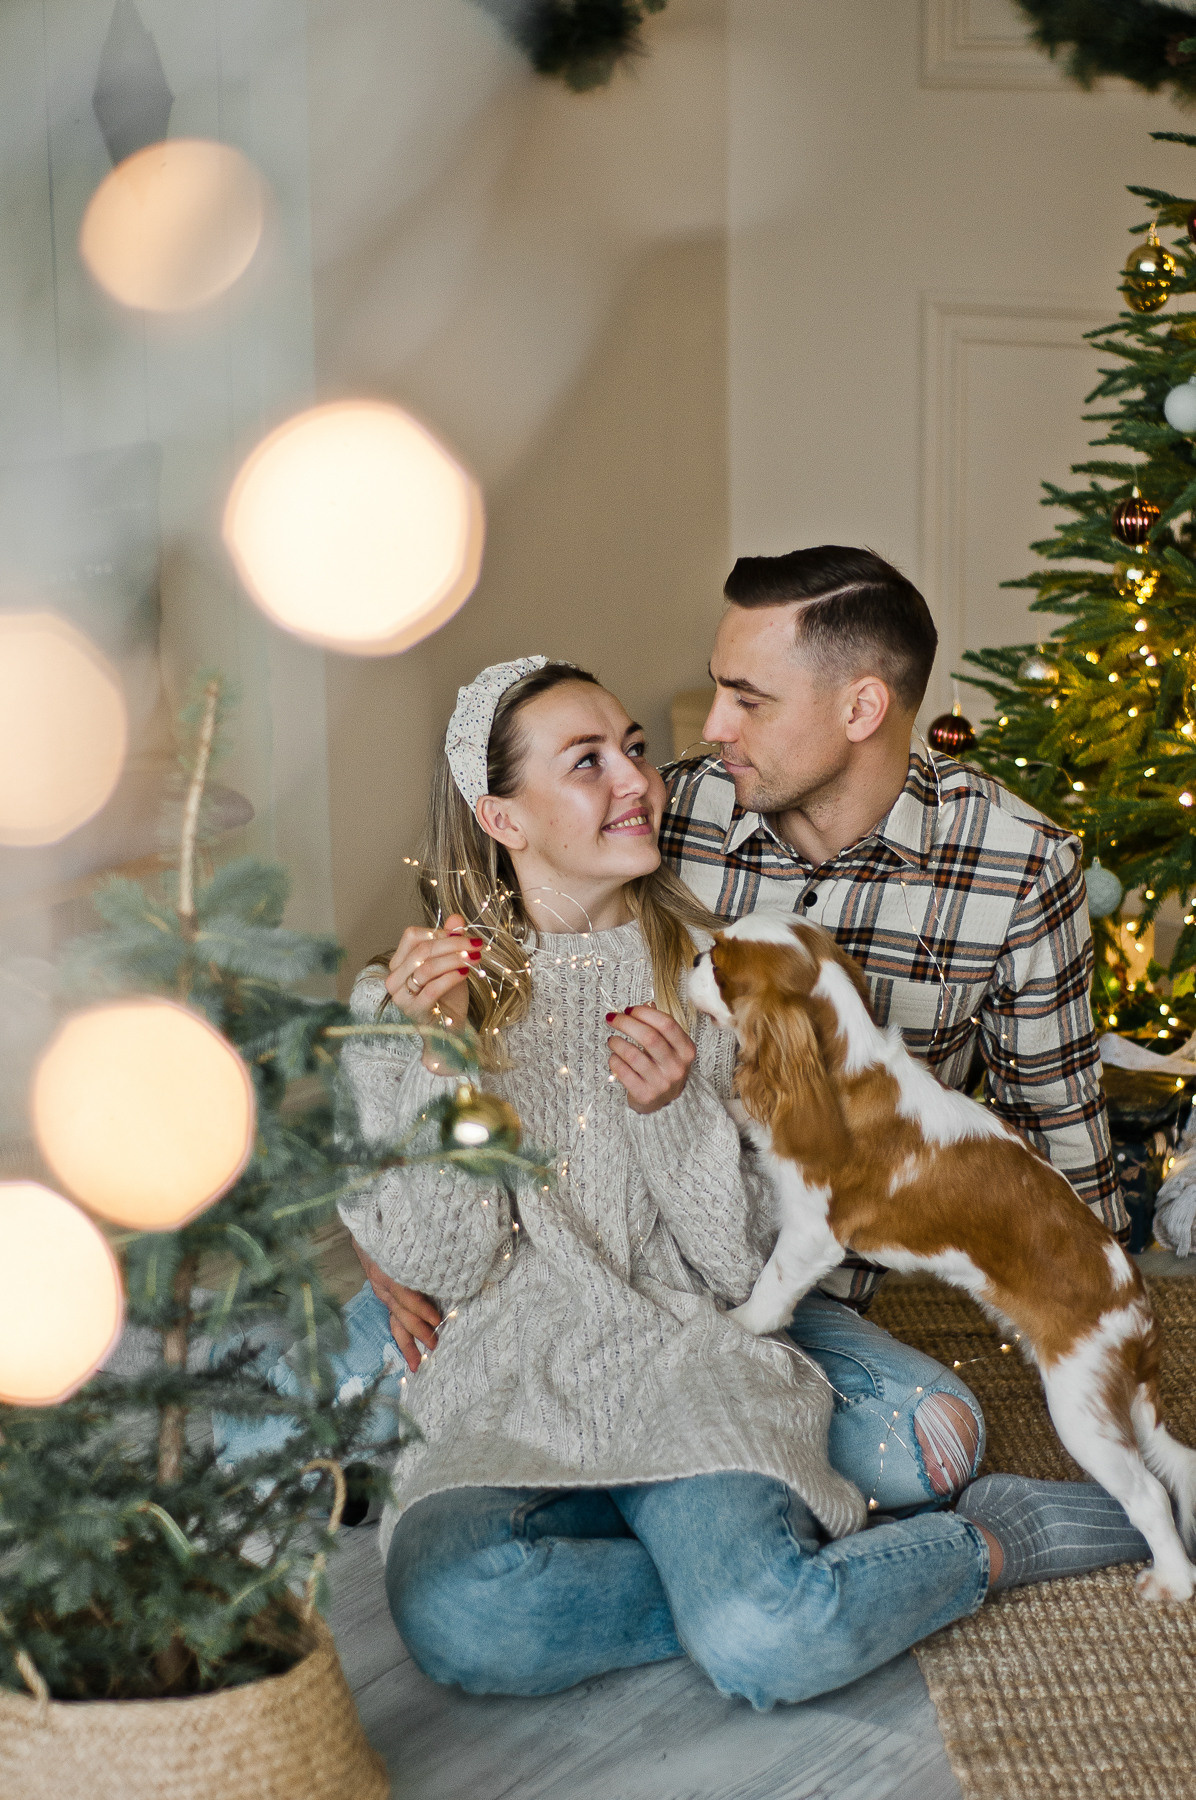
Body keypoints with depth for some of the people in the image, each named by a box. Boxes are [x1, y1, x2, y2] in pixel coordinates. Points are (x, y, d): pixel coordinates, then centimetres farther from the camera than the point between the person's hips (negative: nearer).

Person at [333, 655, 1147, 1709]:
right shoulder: (406, 998, 5)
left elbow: (748, 1264, 4)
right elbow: (439, 1265, -1)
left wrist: (676, 1112, -13)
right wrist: (434, 1062, -13)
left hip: (691, 1368, 0)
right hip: (506, 1394, 1)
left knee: (764, 1643, -31)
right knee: (457, 1612, -34)